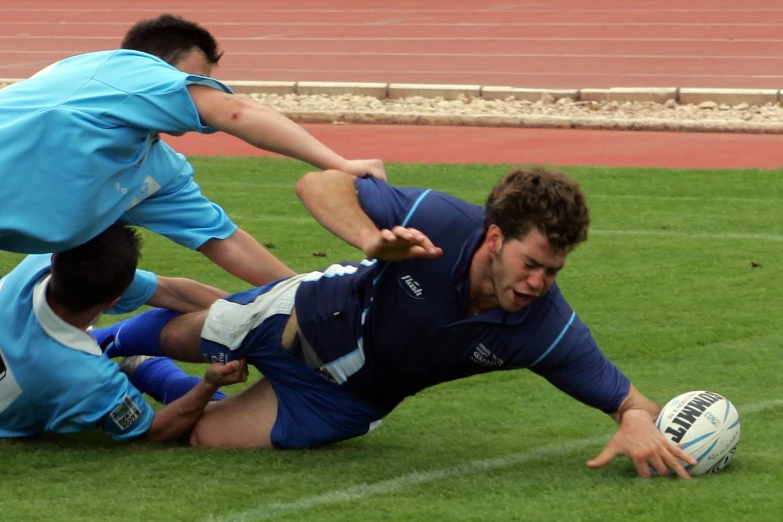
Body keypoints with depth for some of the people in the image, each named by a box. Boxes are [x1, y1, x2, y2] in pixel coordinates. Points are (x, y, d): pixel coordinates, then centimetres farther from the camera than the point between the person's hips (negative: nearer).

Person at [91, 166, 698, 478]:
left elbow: (629, 398, -28)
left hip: (345, 397, 1)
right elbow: (319, 184, -33)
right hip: (314, 311, -1)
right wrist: (372, 241, -52)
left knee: (207, 435, -2)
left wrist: (638, 422, -54)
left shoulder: (549, 329, -33)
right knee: (178, 336, 22)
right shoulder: (437, 221, -37)